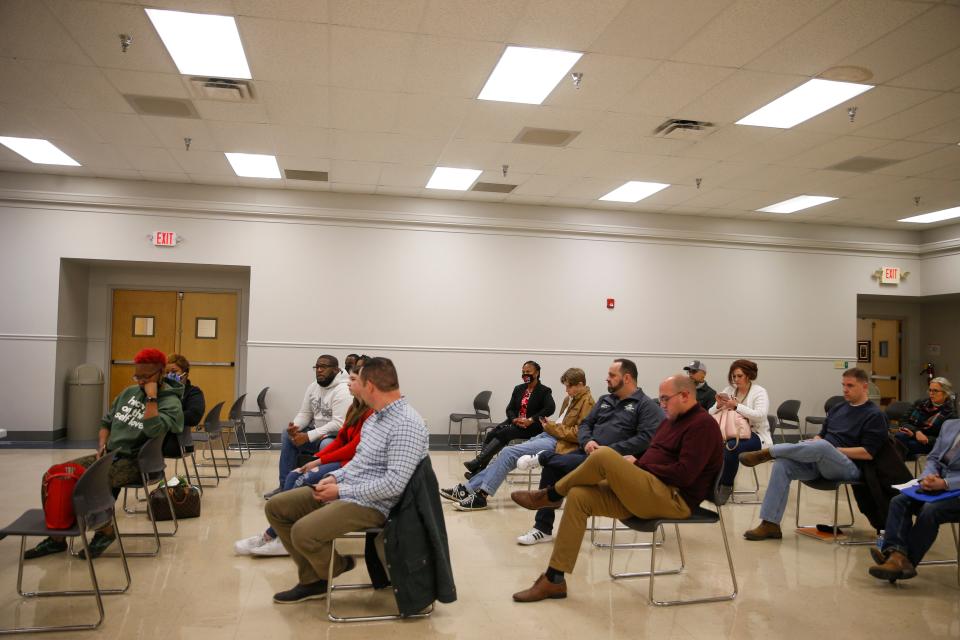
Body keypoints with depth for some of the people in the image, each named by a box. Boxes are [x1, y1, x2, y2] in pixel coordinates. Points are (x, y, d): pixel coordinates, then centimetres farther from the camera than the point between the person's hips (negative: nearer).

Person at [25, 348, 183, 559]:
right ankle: (56, 537, 6)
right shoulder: (129, 392, 12)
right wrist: (101, 446, 3)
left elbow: (153, 431, -29)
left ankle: (105, 531, -6)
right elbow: (106, 422, 21)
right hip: (109, 455, 7)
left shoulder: (171, 403, -11)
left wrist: (151, 397, -25)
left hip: (134, 461, -7)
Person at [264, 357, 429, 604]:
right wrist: (335, 476, 1)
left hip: (371, 504, -10)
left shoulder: (407, 424, -21)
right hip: (344, 490, 10)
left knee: (303, 532, -27)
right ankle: (312, 580, 11)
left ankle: (336, 568, 6)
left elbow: (394, 484, -26)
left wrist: (342, 490, -19)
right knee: (276, 507, 7)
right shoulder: (376, 416, 10)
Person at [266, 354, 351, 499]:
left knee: (326, 445, -37)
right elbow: (305, 413, 11)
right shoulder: (313, 386, 7)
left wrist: (308, 436, -27)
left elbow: (338, 424, -27)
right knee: (287, 435, -4)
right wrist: (295, 427, -14)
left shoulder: (342, 390, -20)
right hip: (317, 431, 9)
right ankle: (285, 485, -1)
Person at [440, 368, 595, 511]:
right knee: (507, 454, -4)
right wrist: (550, 425, 6)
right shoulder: (570, 399, 20)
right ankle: (468, 489, -4)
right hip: (549, 435, 9)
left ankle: (481, 495, -16)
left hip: (559, 444, -9)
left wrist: (552, 427, -12)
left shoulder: (587, 402, -8)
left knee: (509, 453, -19)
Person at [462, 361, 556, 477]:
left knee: (504, 433, -30)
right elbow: (510, 409, 10)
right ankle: (478, 470, -29)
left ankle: (477, 462, -35)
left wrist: (530, 420, -27)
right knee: (492, 433, -21)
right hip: (515, 422, 6)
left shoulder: (544, 391, -2)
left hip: (532, 427, -6)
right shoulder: (518, 389, 16)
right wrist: (514, 419, -13)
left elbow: (550, 408, -20)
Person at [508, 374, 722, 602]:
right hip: (648, 492, 10)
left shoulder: (702, 425, -8)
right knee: (578, 497, -9)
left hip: (674, 498, -10)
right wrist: (633, 461, 0)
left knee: (604, 456, -26)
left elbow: (684, 475, -18)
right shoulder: (672, 420, 21)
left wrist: (639, 464, -9)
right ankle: (554, 580, -7)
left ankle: (550, 495, 0)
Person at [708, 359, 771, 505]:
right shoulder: (728, 390, 11)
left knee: (731, 446, -35)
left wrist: (736, 406, -22)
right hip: (732, 433, 4)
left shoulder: (760, 392, -1)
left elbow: (760, 415, -19)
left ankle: (726, 486, -17)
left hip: (755, 434, -4)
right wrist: (718, 405, -12)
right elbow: (711, 414, 10)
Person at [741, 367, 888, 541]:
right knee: (783, 463, -23)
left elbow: (868, 453, -9)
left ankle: (768, 452, -24)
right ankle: (770, 524, -25)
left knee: (822, 446, -39)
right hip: (818, 462, 6)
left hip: (850, 467, -6)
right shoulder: (838, 408, 21)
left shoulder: (874, 416, 1)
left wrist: (833, 450, -12)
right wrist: (812, 444, 2)